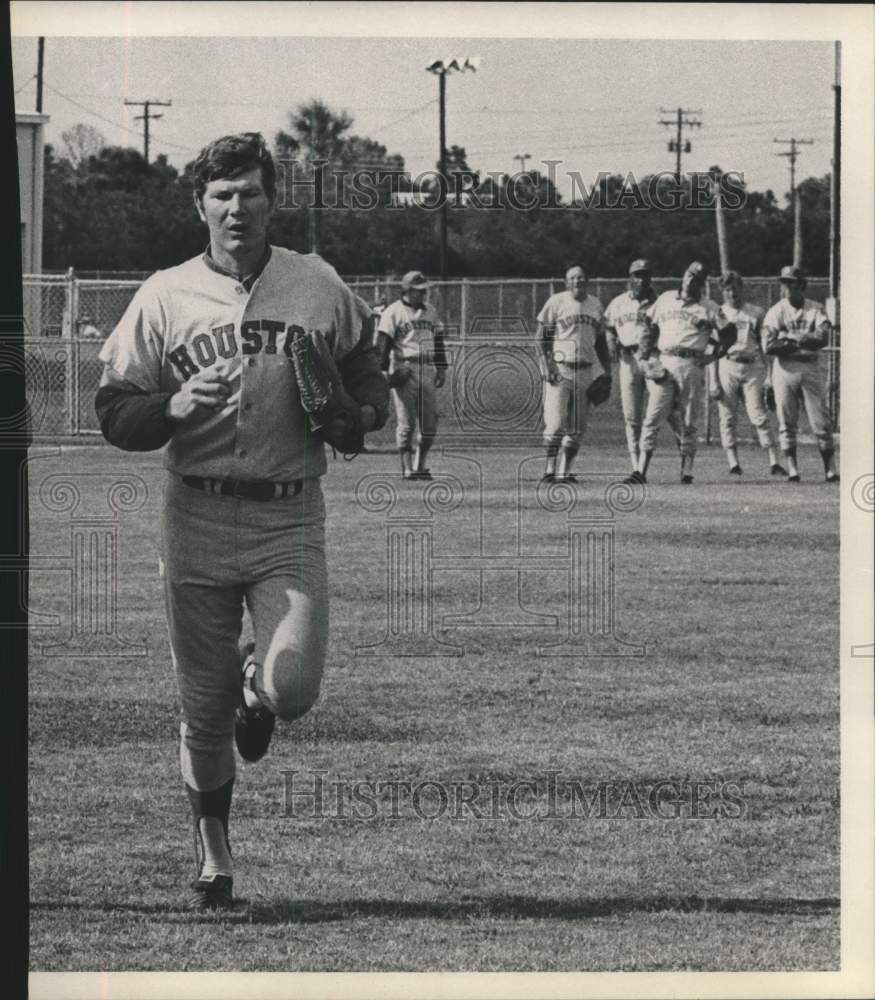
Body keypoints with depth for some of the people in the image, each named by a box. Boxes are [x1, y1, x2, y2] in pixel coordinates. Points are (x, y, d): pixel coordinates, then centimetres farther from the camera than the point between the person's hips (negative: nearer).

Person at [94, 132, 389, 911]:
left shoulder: (320, 289, 5)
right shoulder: (164, 298, 3)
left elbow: (370, 373, 17)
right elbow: (114, 415, 3)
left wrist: (361, 410, -5)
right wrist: (178, 405, -17)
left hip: (290, 519, 0)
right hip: (197, 520, 0)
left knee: (295, 690, -15)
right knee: (204, 707, 5)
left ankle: (258, 688, 23)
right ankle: (213, 848, 26)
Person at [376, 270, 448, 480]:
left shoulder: (429, 311, 18)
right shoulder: (393, 312, -2)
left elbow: (438, 339, 24)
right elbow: (383, 343, -8)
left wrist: (442, 367, 19)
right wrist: (384, 369, -17)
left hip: (427, 369, 6)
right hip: (404, 367, -6)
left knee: (430, 421, 4)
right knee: (406, 421, -5)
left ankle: (420, 464, 16)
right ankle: (407, 467, -2)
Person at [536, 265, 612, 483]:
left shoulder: (595, 305, 13)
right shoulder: (556, 302, -2)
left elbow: (600, 340, 21)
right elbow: (541, 336, -3)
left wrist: (607, 370, 15)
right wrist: (546, 365, -13)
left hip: (585, 370, 5)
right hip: (560, 368, -5)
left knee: (577, 426, 2)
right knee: (556, 423, -11)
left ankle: (564, 470, 7)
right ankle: (550, 469, -5)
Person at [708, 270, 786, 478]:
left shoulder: (756, 313, 9)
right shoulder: (719, 313, 9)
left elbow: (764, 346, 10)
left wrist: (768, 375, 2)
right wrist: (713, 380, 0)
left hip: (752, 367, -1)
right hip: (727, 366, 1)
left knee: (759, 417, -6)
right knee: (727, 418, -3)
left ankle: (774, 462, -9)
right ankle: (733, 463, -2)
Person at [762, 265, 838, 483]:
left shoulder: (816, 310, 4)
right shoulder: (776, 312, 3)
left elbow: (822, 338, -12)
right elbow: (769, 346, -9)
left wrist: (790, 337, -12)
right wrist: (804, 342, -10)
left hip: (811, 369, 0)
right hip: (785, 369, 0)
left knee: (821, 420, -2)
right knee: (787, 422, -2)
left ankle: (830, 469, 2)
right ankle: (792, 469, 2)